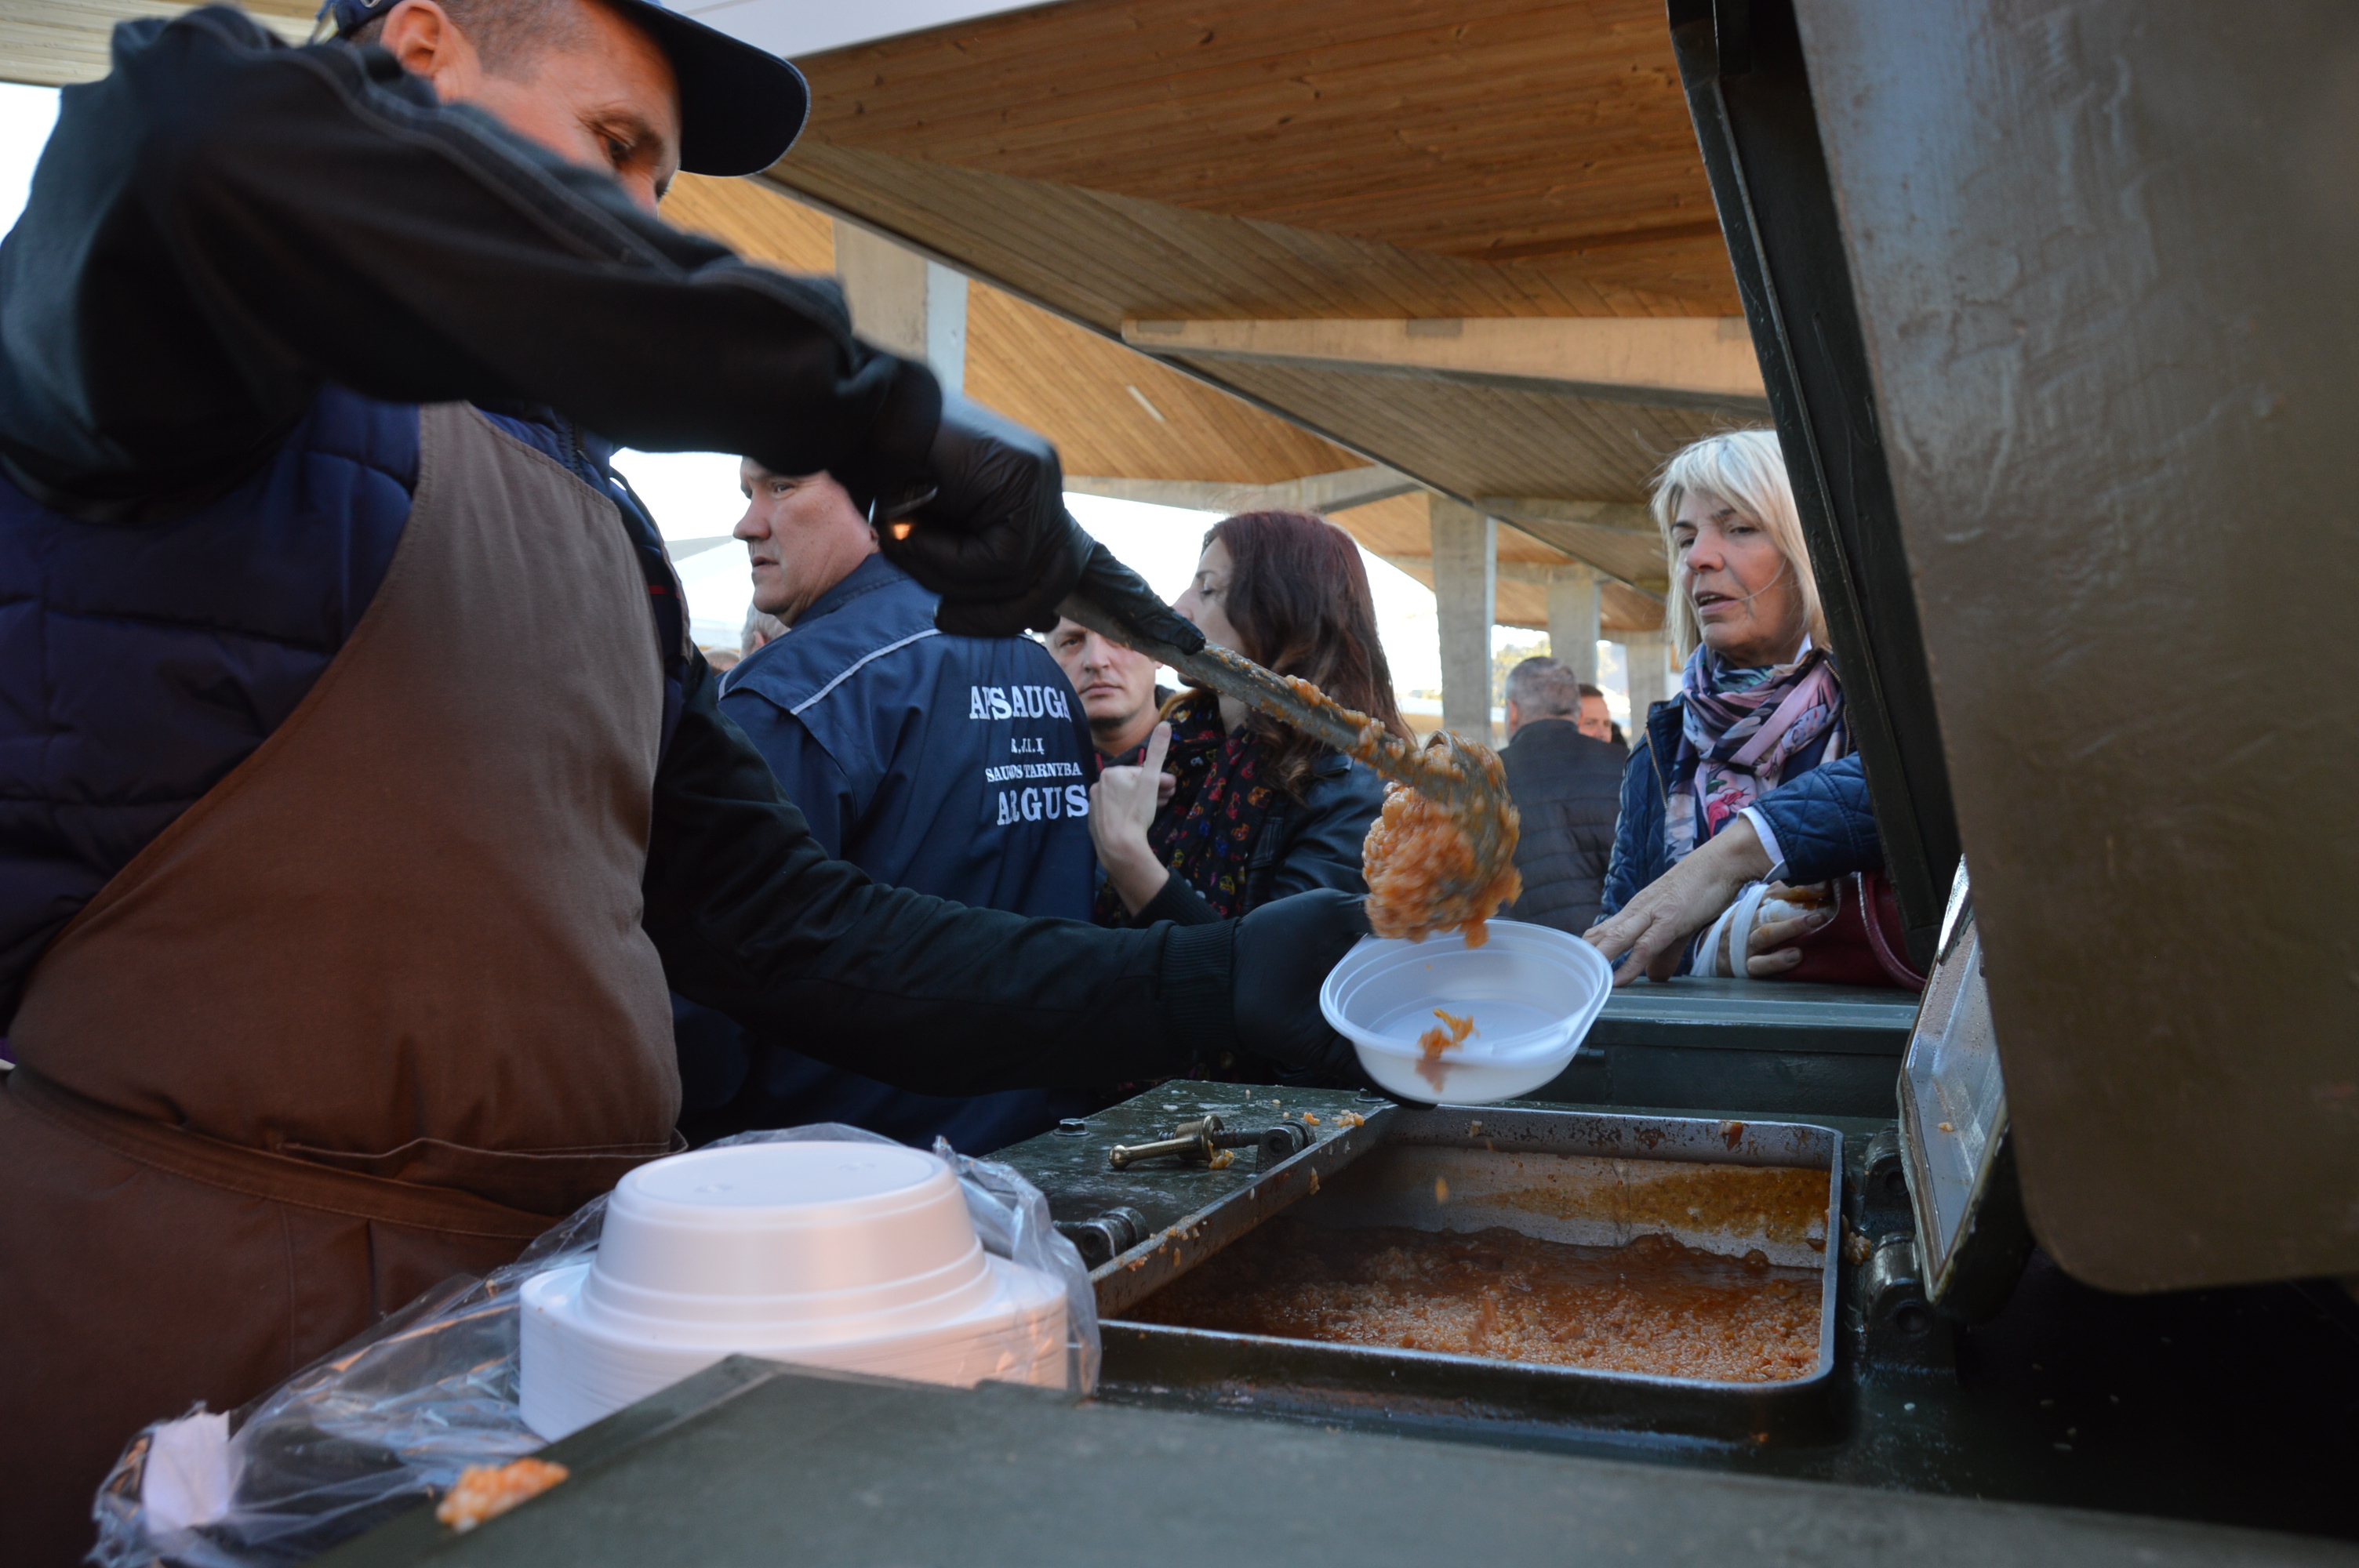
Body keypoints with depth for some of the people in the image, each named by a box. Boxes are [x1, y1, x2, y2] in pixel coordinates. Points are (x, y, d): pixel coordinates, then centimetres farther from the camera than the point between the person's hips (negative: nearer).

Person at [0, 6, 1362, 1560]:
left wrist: (1216, 985, 3)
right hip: (188, 1340, -6)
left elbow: (780, 922, 11)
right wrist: (870, 403, -26)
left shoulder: (606, 532, 15)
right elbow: (229, 142, -30)